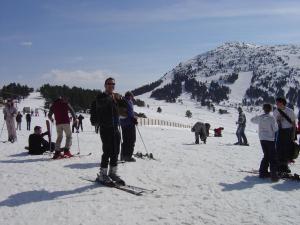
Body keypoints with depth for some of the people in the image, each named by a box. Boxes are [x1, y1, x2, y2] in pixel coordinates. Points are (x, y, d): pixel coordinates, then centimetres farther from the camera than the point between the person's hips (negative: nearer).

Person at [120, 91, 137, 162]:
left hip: (123, 124, 8)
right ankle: (128, 156, -5)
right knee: (131, 140, -2)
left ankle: (123, 156, 21)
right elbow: (130, 112, -20)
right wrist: (134, 119, -8)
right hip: (129, 124, -8)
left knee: (125, 140, 17)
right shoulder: (129, 102, -11)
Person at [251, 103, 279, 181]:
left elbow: (252, 120, 19)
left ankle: (263, 172, 19)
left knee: (266, 156, 18)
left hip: (262, 139, 5)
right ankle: (273, 174, -4)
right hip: (270, 139, -5)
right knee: (273, 157, 1)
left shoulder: (259, 117, 1)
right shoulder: (271, 118, -13)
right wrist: (276, 123, 7)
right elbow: (275, 129, -10)